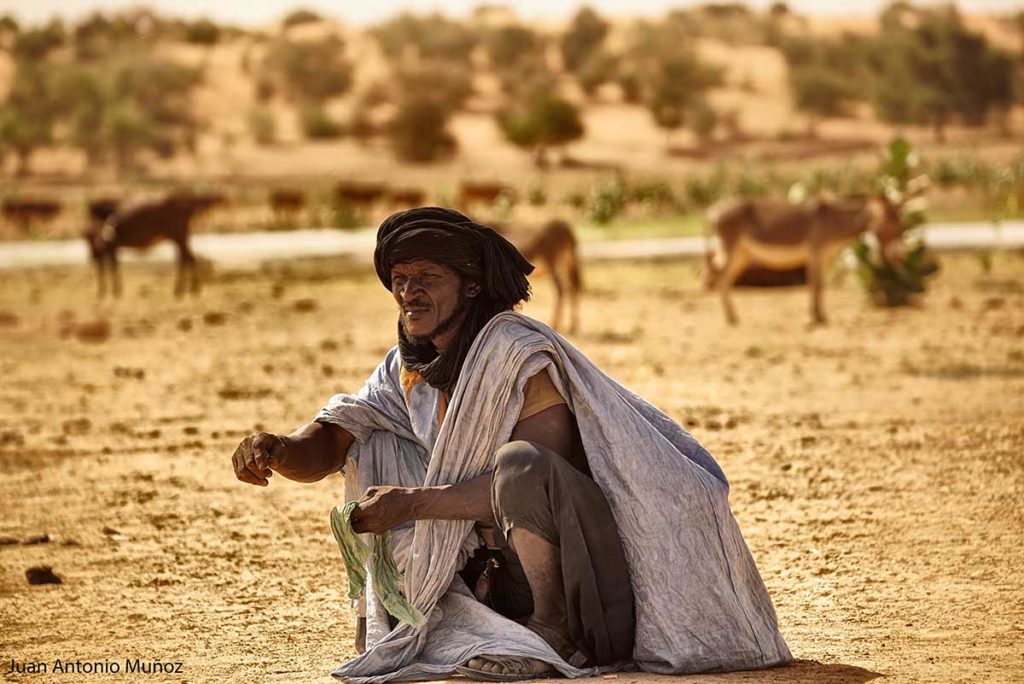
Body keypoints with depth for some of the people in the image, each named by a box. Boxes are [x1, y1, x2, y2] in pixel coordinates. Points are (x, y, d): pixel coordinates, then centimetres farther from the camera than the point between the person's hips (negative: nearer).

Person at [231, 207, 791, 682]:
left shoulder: (520, 355, -20)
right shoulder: (409, 367, 3)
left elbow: (533, 477, -28)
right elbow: (330, 442, -1)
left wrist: (412, 502, -30)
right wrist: (279, 451, -25)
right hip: (491, 551, 7)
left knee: (517, 461, -36)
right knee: (372, 448, 0)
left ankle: (554, 636, -24)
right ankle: (403, 619, -5)